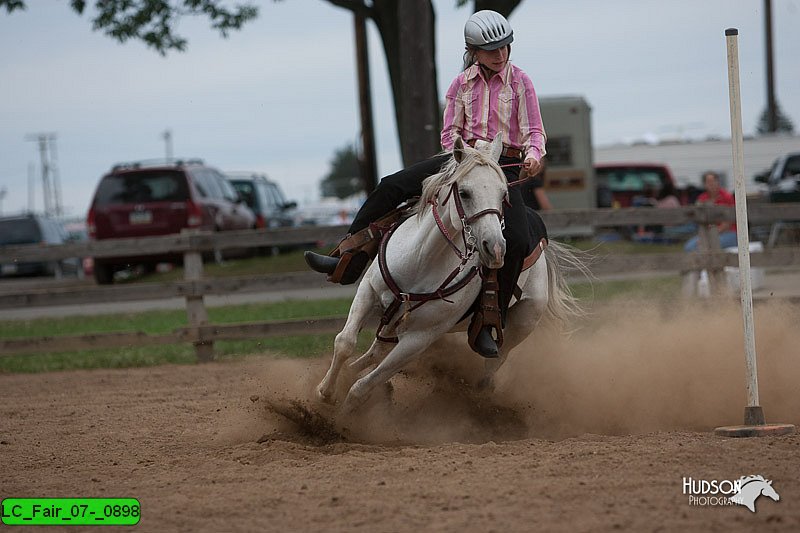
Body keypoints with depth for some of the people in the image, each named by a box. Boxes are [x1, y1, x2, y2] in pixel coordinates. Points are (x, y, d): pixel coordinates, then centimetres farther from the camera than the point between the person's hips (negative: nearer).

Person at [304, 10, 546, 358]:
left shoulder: (519, 80, 0)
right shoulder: (462, 83, 8)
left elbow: (534, 131, -2)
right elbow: (450, 132, 10)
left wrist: (534, 154, -24)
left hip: (505, 167, -3)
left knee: (517, 241, -25)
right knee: (391, 187, -15)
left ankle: (487, 327, -18)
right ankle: (349, 259, -11)